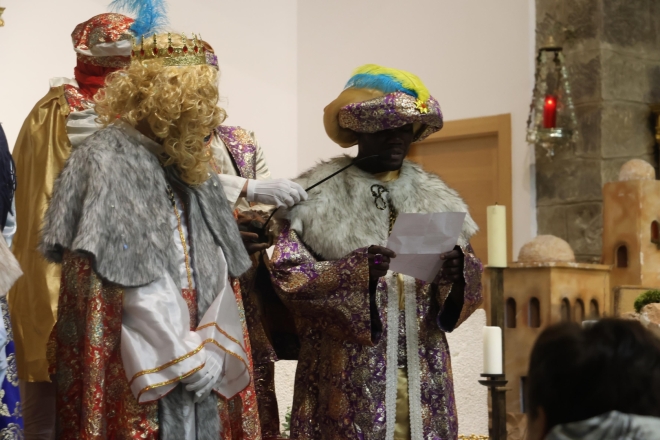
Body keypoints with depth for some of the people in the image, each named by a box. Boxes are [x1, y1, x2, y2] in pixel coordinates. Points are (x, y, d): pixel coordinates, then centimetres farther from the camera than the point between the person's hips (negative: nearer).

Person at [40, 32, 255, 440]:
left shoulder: (192, 168, 12)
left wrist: (212, 353, -3)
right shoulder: (107, 161, -10)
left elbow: (218, 274, 10)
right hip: (134, 381, -6)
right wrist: (187, 360, -13)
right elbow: (136, 283, -15)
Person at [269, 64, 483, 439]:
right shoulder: (316, 198, -1)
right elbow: (288, 275, -9)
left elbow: (473, 284, 9)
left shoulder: (437, 200, 12)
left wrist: (458, 273, -14)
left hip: (423, 374, 4)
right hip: (349, 376, -3)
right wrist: (356, 270, -24)